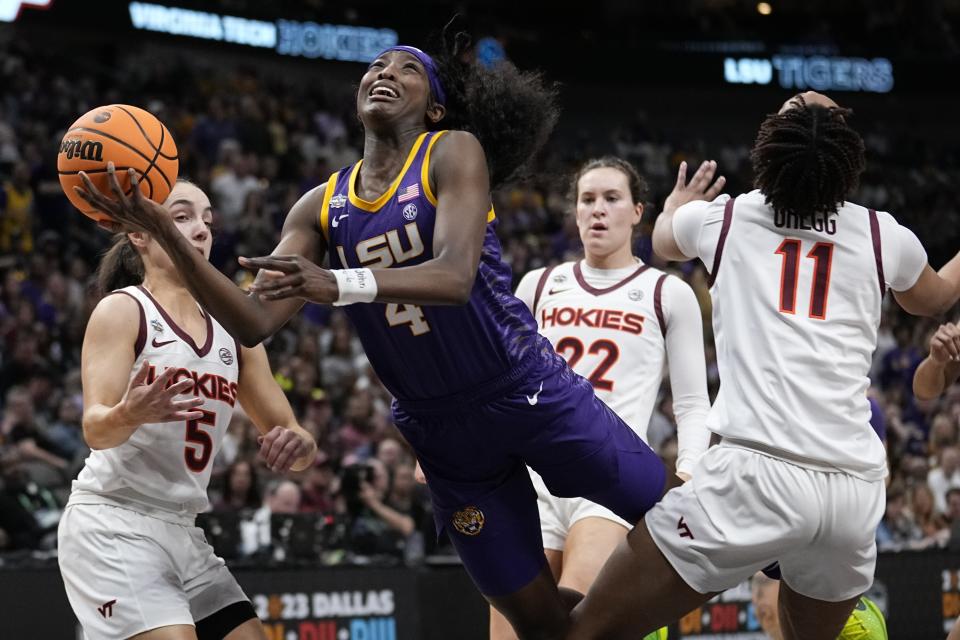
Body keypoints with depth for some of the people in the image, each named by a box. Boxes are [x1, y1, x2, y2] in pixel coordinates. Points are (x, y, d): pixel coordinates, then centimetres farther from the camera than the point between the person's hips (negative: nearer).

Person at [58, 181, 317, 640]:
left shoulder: (233, 331, 14)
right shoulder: (121, 310, -5)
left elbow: (289, 435, 14)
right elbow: (95, 428, -17)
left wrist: (296, 445, -10)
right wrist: (129, 415, -40)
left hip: (182, 533, 7)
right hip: (111, 525, -7)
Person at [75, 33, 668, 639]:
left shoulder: (453, 153, -11)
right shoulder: (322, 207, 3)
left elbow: (455, 276, -28)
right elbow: (255, 322, -7)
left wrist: (340, 284, -44)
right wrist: (165, 234, -18)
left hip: (529, 391, -4)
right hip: (439, 427, 4)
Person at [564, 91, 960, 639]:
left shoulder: (720, 218, 11)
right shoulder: (884, 236, 12)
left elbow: (664, 242, 38)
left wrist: (677, 208, 60)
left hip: (758, 472, -4)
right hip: (857, 489, 4)